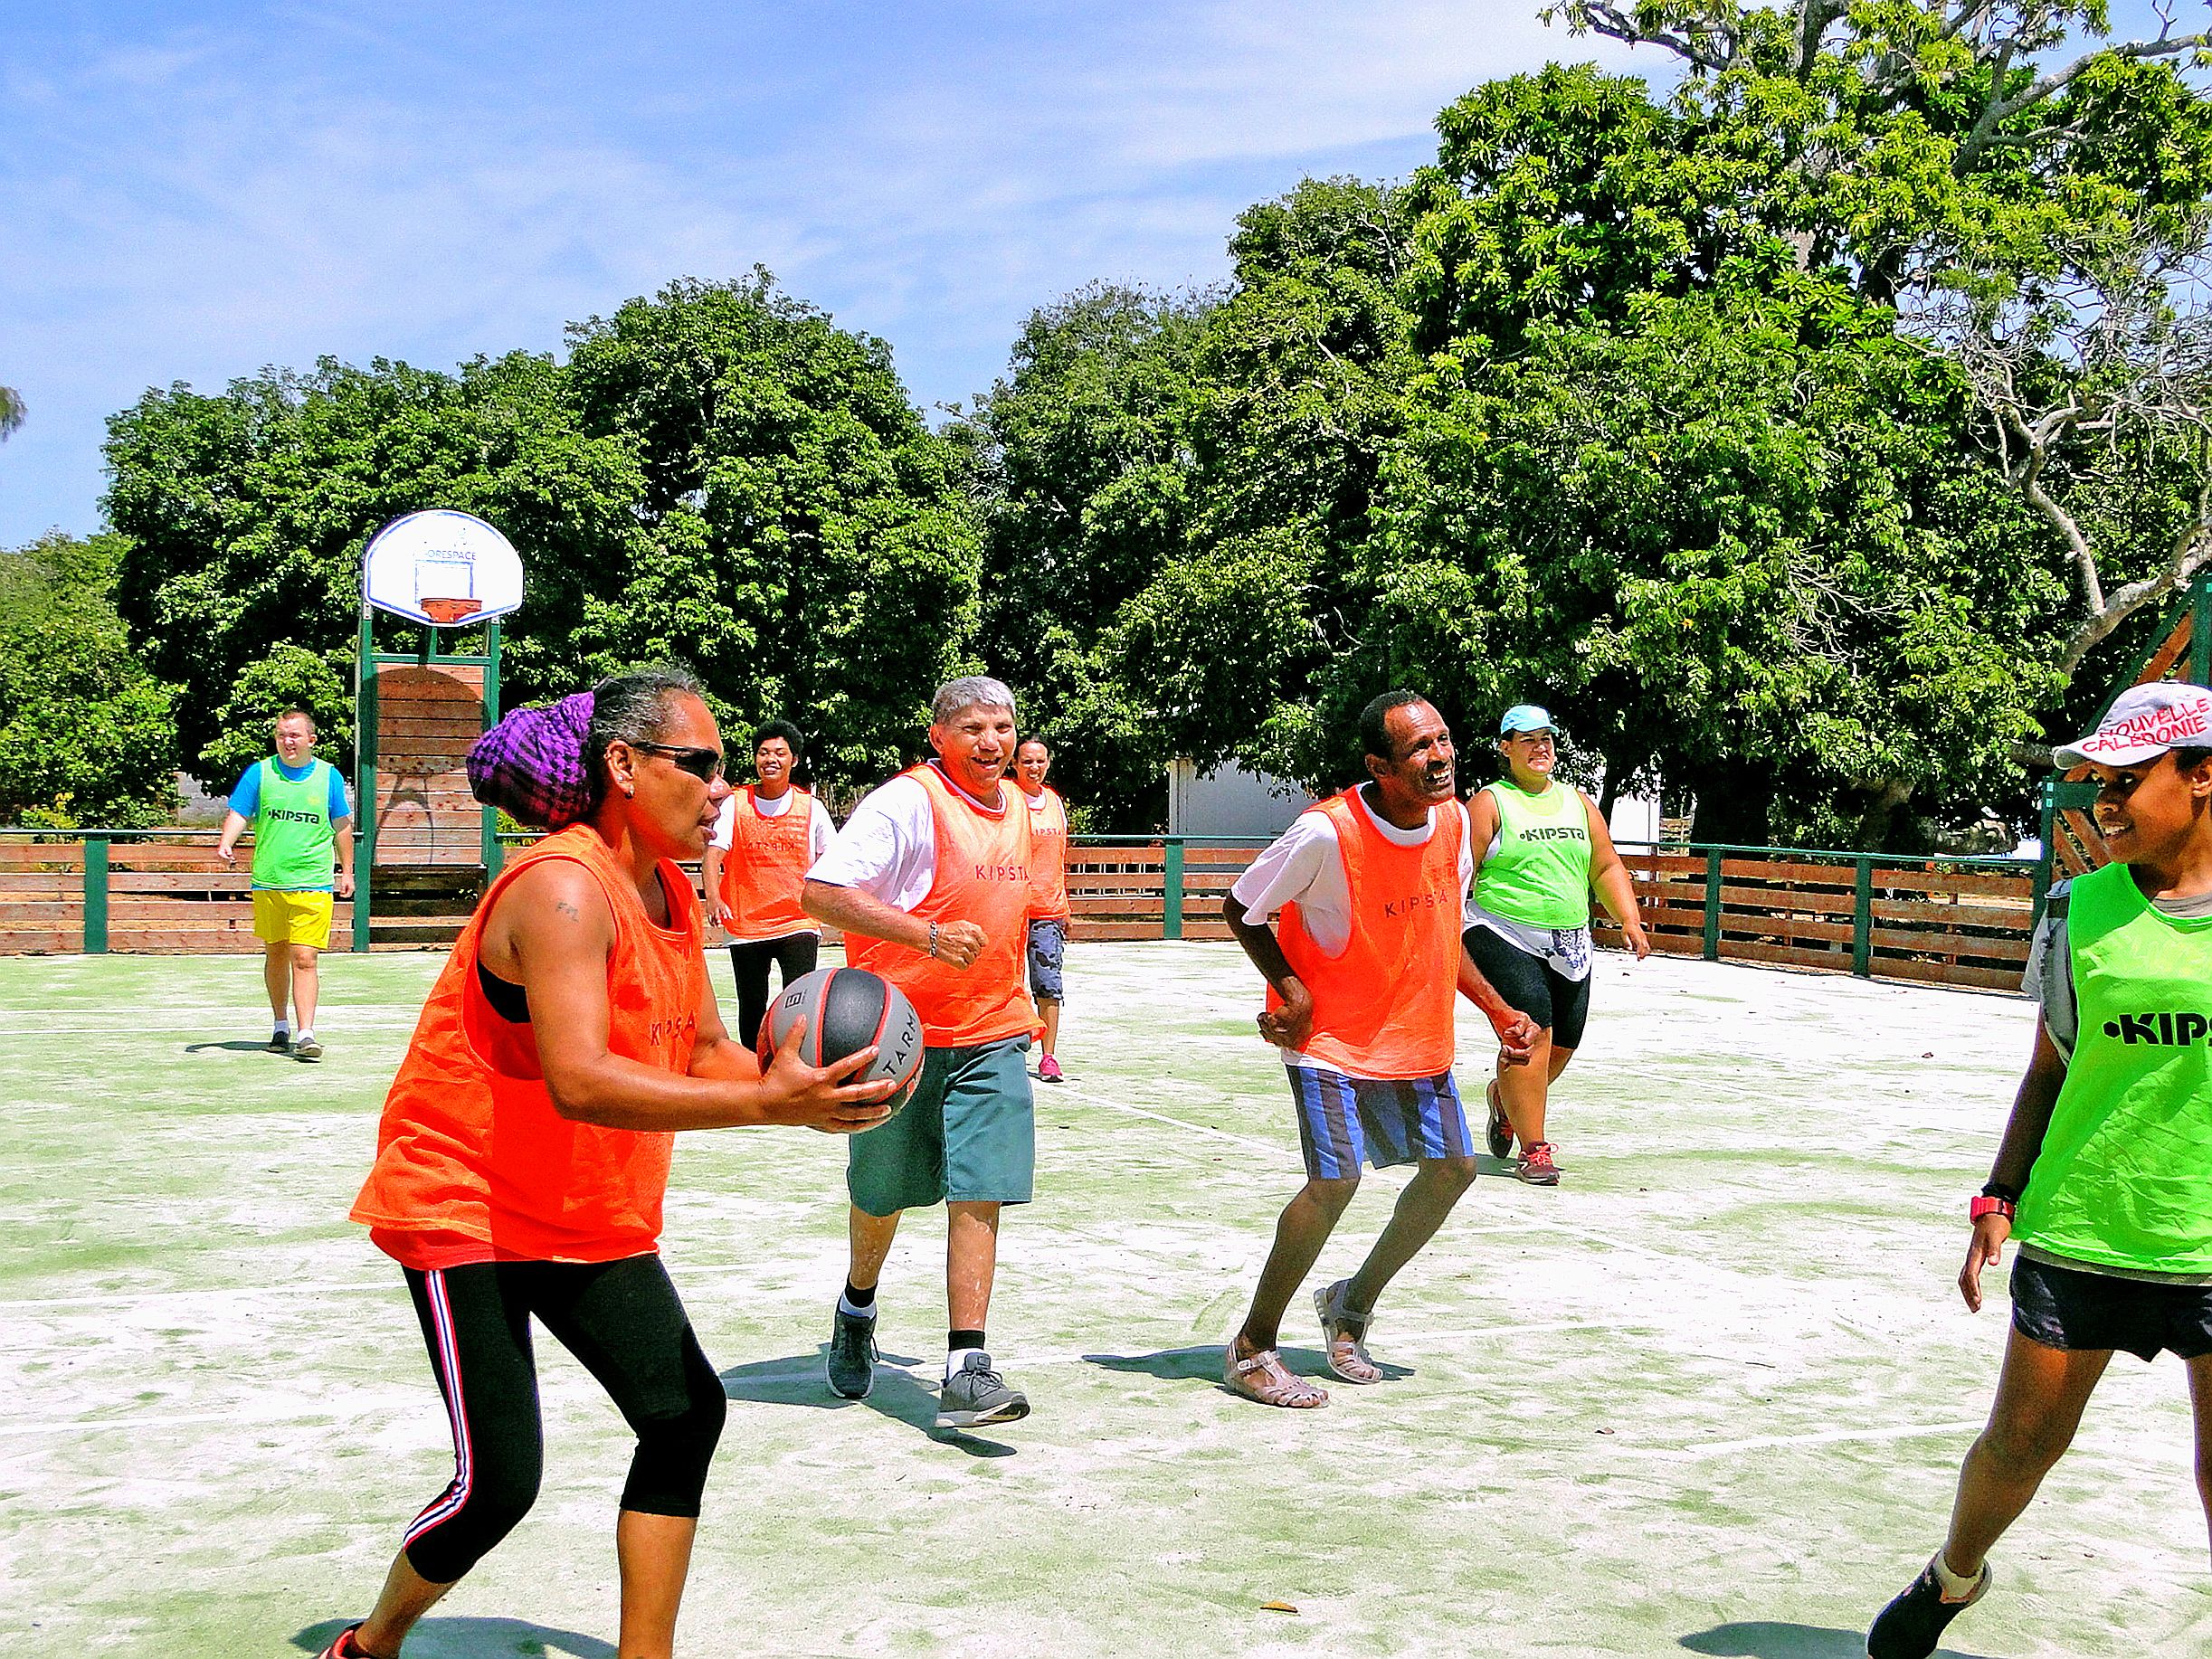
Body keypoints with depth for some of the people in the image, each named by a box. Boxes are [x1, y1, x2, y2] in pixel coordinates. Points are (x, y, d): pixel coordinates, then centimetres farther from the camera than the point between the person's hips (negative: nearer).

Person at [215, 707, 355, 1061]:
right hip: (268, 882, 2)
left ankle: (306, 1034, -14)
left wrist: (346, 870, 14)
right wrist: (226, 843, -18)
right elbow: (238, 814, 1)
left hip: (314, 885, -2)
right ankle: (281, 1027, 26)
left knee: (305, 958, -10)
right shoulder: (259, 773, 4)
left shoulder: (328, 776, 5)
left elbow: (342, 826, 13)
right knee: (275, 954, 12)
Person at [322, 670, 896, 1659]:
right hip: (463, 1205, -9)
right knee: (499, 1482, -10)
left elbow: (703, 1052, 7)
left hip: (591, 1217, 9)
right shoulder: (563, 888, -25)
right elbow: (579, 1082, -36)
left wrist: (798, 1091, -14)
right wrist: (766, 1106, -41)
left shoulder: (671, 893, 5)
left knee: (684, 1413, -1)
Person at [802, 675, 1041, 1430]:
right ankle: (857, 1307, 41)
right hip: (901, 1029, -4)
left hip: (992, 1035, 5)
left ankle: (966, 1372, -7)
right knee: (883, 1195, 11)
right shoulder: (906, 803, -13)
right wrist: (928, 935, -29)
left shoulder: (1017, 808, 11)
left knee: (980, 1195, -7)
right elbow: (820, 892, -22)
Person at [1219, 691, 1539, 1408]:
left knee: (1452, 1167, 8)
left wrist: (1498, 1013, 7)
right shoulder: (1325, 832, -24)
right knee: (1335, 1180, -18)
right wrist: (1289, 989, -20)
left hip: (1417, 1039, 7)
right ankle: (1250, 1350, -1)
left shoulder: (1454, 822, -3)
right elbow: (1240, 909, -11)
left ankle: (1353, 1301, 29)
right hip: (1332, 1037, -7)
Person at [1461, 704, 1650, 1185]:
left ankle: (1504, 1097, 38)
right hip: (1503, 937, -6)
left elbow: (1606, 867, 17)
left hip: (1568, 944, 6)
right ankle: (1534, 1149, -10)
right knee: (1531, 1035, -18)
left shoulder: (1578, 802, 15)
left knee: (1562, 1043, 7)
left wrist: (1630, 921, 5)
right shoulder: (1489, 803, -1)